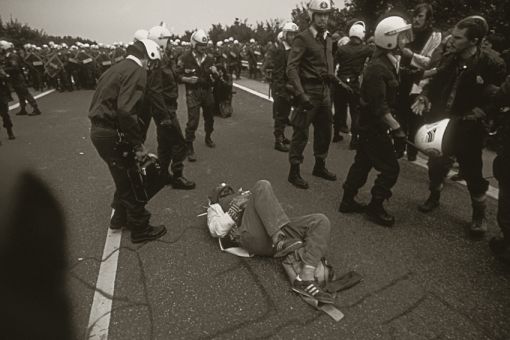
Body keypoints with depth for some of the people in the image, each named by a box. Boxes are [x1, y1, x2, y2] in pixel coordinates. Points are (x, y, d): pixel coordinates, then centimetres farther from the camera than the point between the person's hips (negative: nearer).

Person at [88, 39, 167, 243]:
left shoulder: (117, 68, 17)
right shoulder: (136, 72, -13)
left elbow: (107, 101, 17)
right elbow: (126, 111, -26)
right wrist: (138, 144, -19)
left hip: (98, 129, 10)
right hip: (111, 134, -10)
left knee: (125, 178, 24)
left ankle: (120, 217, 41)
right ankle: (140, 229, 17)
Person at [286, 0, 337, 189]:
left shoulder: (328, 39, 15)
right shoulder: (302, 38, -9)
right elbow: (291, 68, -16)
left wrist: (330, 83, 13)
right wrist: (301, 94, -23)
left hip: (324, 91, 8)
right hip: (309, 91, -8)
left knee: (325, 131, 14)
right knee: (301, 133, -4)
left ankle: (319, 166, 29)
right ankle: (294, 172, 7)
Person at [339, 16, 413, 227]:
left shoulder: (389, 62, 9)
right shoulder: (377, 68, -22)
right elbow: (380, 107, -25)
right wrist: (397, 130, -24)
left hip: (370, 124, 10)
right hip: (374, 125, -10)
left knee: (363, 162, 16)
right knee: (390, 168, -2)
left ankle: (347, 201, 27)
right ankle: (375, 208, 13)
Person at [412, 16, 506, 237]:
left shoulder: (492, 65, -13)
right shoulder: (449, 60, 1)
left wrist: (473, 116, -24)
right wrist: (424, 98, -7)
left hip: (467, 128, -4)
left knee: (472, 171, 6)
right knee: (436, 163, 15)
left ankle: (479, 214, 27)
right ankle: (434, 196, 41)